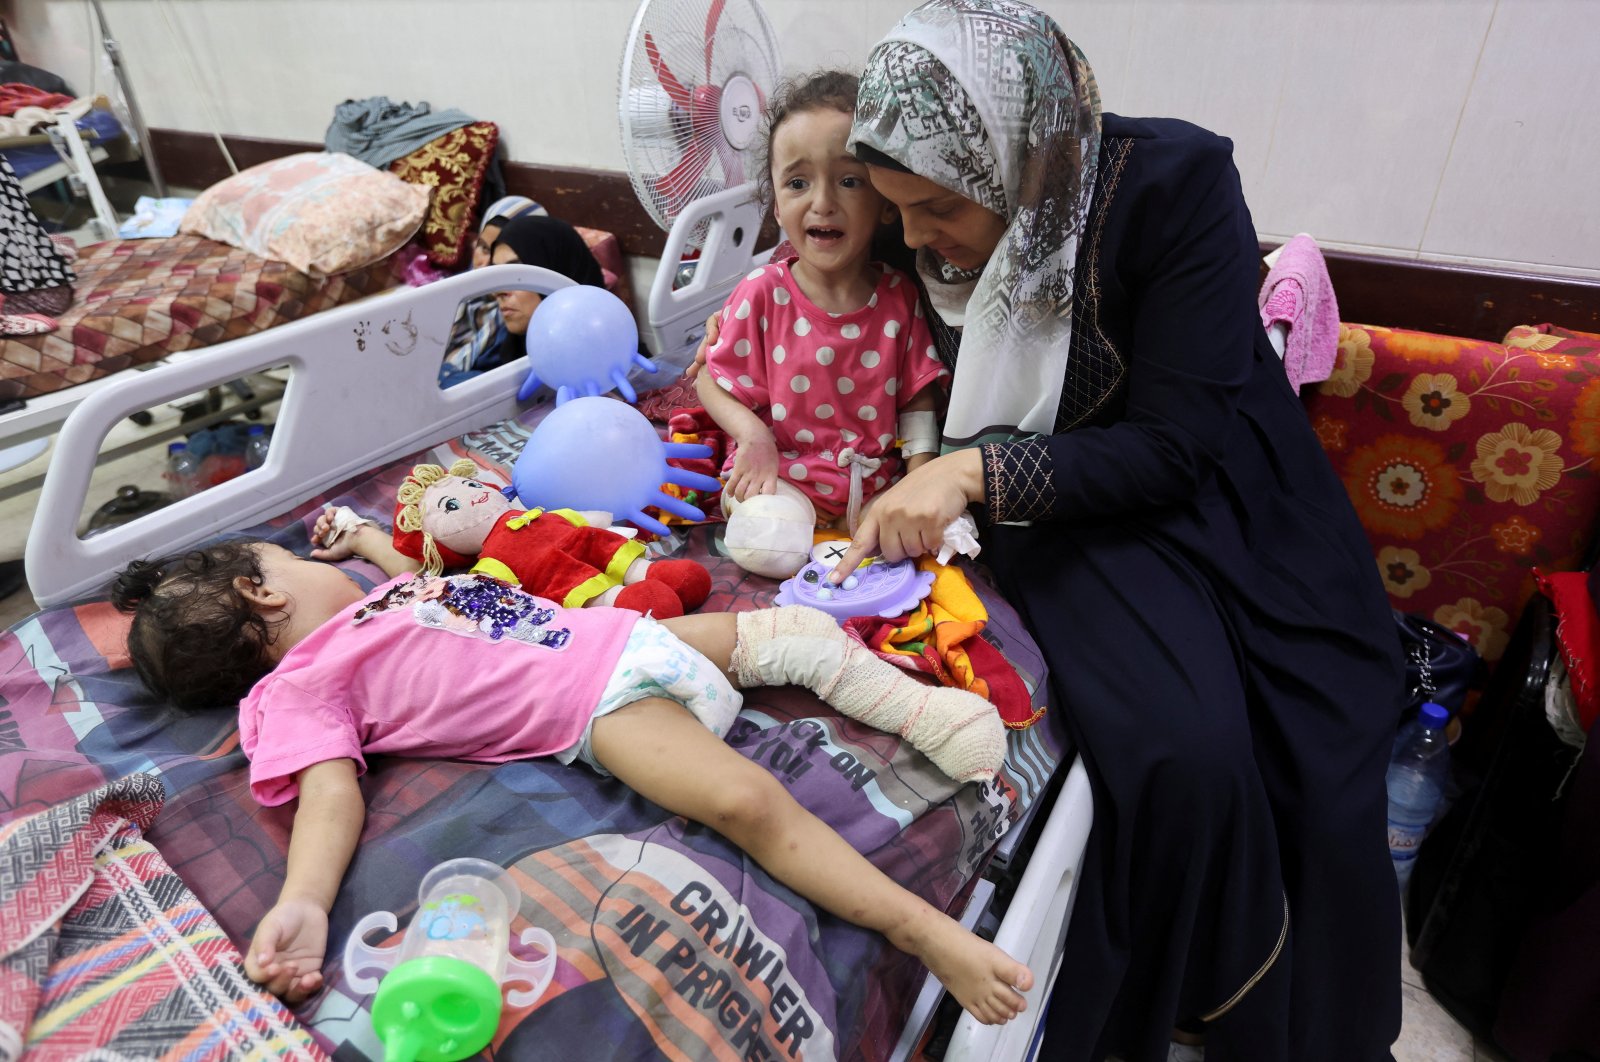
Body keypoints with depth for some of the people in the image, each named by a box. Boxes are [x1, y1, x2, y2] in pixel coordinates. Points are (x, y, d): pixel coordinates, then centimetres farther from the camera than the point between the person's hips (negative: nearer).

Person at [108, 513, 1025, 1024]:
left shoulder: (378, 595, 25)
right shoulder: (299, 690, -1)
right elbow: (331, 797, -15)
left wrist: (364, 537, 48)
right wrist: (302, 907, -33)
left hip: (620, 631, 10)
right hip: (597, 702, -10)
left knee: (799, 629, 8)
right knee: (746, 799, -29)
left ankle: (912, 704, 20)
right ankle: (932, 934, -22)